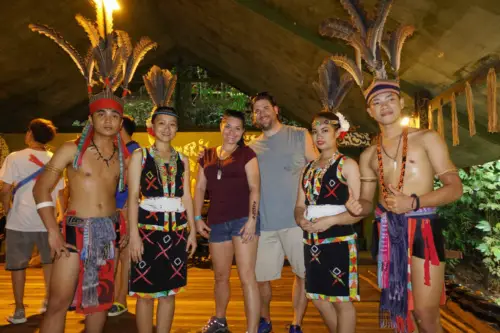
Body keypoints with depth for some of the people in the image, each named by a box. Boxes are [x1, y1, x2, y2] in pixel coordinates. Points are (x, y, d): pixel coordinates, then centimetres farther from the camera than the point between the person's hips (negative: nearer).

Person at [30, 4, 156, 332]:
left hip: (108, 232, 4)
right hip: (76, 230, -4)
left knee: (100, 301, 14)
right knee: (59, 302, -3)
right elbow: (41, 189, -5)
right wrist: (53, 231, -11)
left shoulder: (124, 155, 5)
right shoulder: (72, 149, -6)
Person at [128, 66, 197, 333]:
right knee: (145, 292, 5)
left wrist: (192, 230, 7)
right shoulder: (140, 156, -1)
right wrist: (134, 234, -12)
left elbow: (186, 197, 10)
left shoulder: (182, 160, 10)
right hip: (148, 229, -3)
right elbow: (133, 197, -6)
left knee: (169, 291, 12)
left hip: (177, 231, 4)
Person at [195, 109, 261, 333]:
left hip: (243, 219, -4)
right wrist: (197, 217, 4)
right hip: (216, 222, 4)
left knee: (247, 276, -6)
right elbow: (200, 188, 13)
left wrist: (252, 219, -15)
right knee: (221, 276, 18)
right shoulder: (207, 156, 13)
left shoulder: (246, 153, 1)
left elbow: (255, 188, -6)